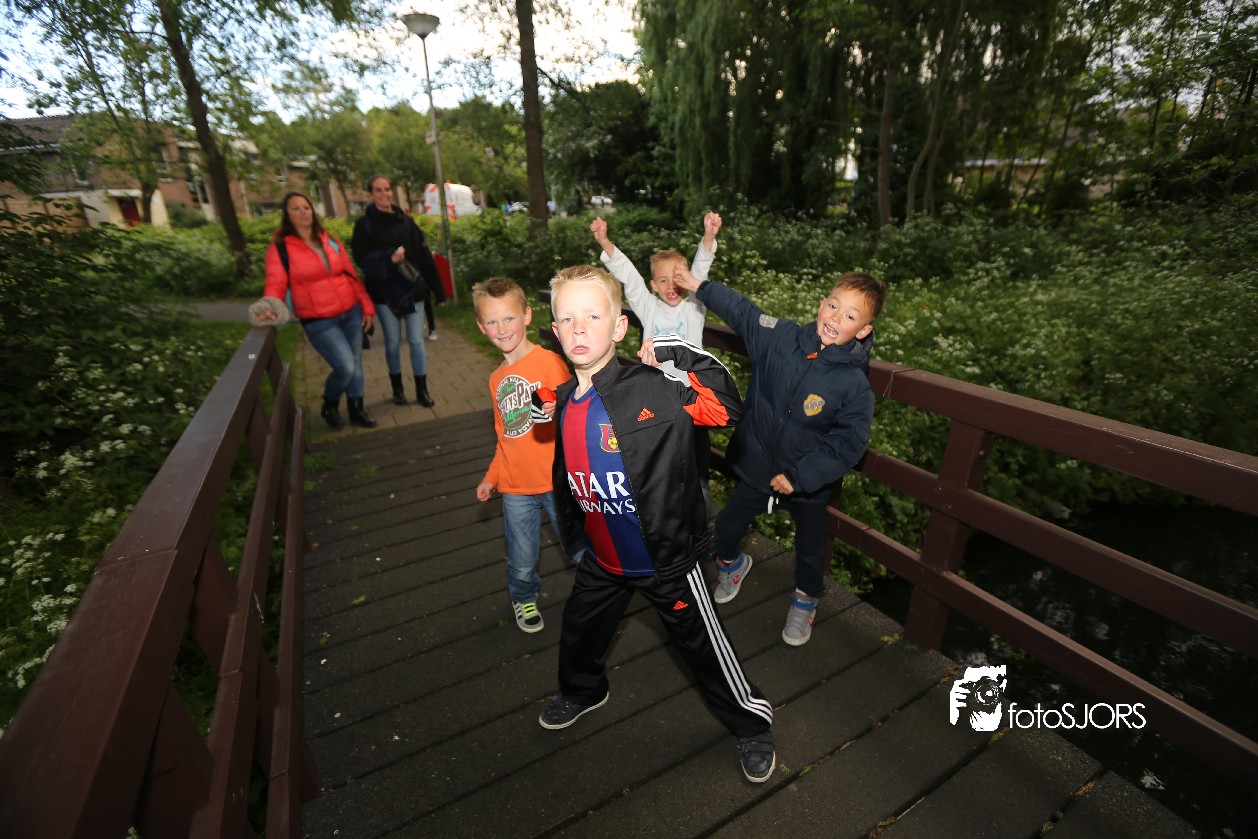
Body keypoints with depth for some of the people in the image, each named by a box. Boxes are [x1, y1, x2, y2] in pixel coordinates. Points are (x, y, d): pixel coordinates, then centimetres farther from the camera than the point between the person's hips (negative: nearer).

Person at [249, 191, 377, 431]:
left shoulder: (330, 241, 8)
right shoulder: (280, 247, -5)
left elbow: (351, 275, 10)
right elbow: (276, 284, -11)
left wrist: (366, 306, 7)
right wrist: (270, 307, -31)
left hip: (351, 313, 5)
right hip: (319, 321, -5)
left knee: (356, 365, 9)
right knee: (345, 367, -13)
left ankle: (356, 409, 28)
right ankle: (329, 406, 16)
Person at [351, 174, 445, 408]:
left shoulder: (406, 220, 6)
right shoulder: (364, 224, 0)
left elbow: (424, 256, 3)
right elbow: (361, 258, -6)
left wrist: (437, 289, 1)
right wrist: (389, 259, -23)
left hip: (413, 288, 1)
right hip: (385, 292, -1)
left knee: (416, 340, 3)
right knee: (393, 342, 9)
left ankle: (422, 390, 13)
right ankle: (397, 388, 25)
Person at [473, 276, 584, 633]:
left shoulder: (549, 362, -12)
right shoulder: (496, 379, 8)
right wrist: (491, 478, 19)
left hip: (558, 480, -4)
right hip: (515, 487, 4)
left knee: (580, 548, 13)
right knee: (522, 560, 15)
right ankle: (523, 598, 45)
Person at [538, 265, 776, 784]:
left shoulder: (653, 389, -24)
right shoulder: (564, 401, -4)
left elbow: (727, 408, -30)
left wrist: (680, 353, -30)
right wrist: (574, 532, 19)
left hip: (667, 559, -6)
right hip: (603, 560, 6)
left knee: (703, 646, 13)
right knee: (579, 632, 27)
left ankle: (753, 726, 43)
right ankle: (583, 692, 61)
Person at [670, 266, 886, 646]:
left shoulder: (855, 384, -22)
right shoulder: (782, 337, -15)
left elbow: (848, 444, -21)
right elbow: (742, 311, 0)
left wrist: (799, 477, -23)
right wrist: (699, 286, 5)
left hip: (809, 483, -2)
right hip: (758, 468, 3)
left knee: (810, 549, 19)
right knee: (726, 525, 19)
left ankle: (805, 600, 51)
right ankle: (732, 563, 55)